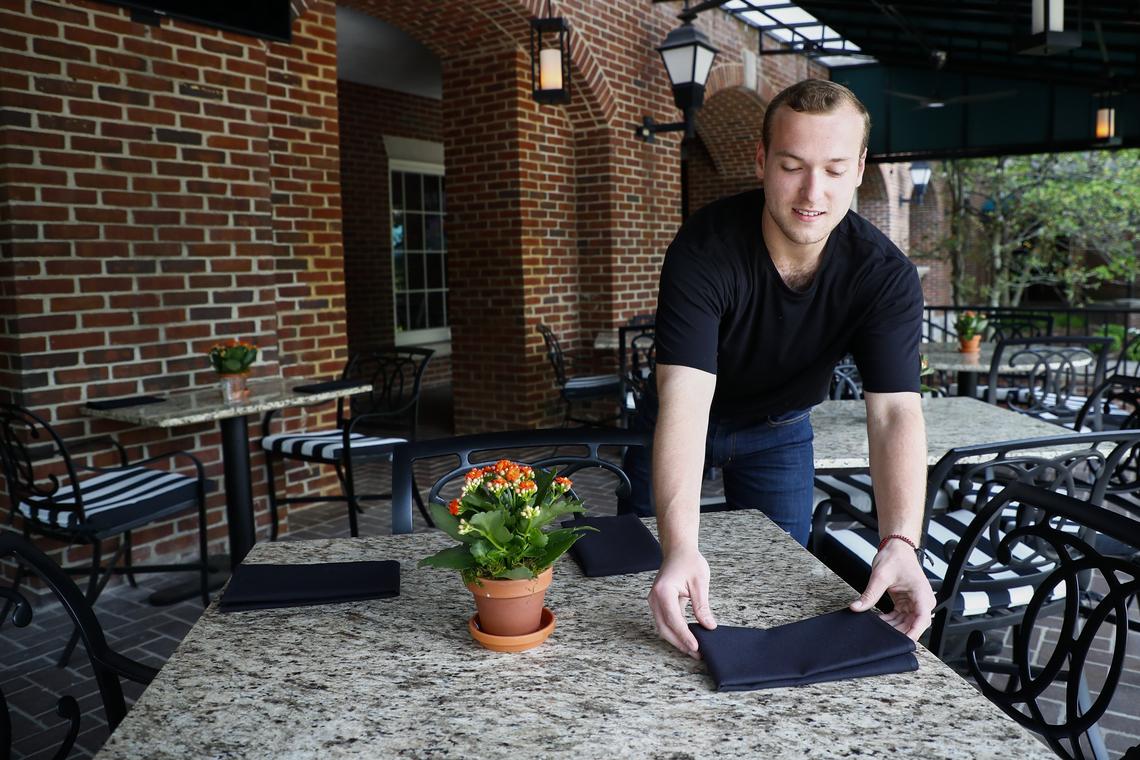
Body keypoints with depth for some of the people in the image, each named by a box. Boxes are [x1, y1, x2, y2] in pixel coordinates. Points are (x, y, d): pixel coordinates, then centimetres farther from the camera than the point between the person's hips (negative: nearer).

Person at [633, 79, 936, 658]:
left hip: (780, 433, 2)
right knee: (648, 566, 8)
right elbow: (684, 399, -45)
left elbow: (895, 412, -33)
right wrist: (679, 548, -57)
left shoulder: (886, 276, -25)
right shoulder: (706, 248, -35)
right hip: (687, 425, -1)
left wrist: (900, 543, -50)